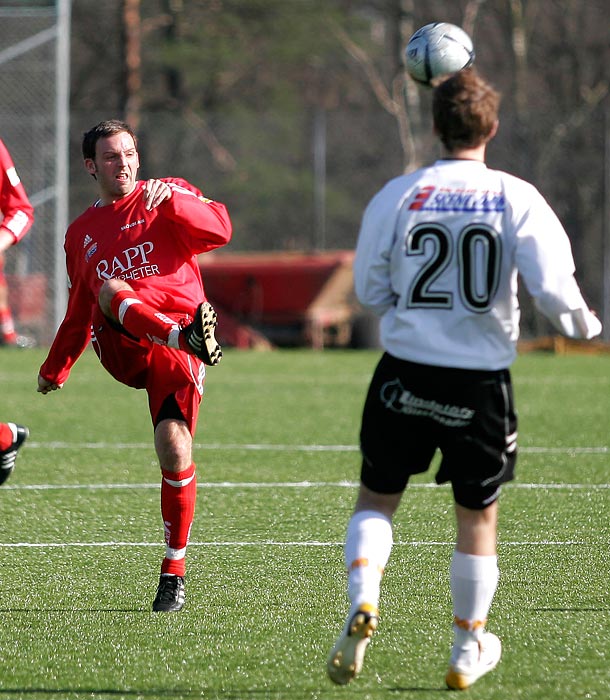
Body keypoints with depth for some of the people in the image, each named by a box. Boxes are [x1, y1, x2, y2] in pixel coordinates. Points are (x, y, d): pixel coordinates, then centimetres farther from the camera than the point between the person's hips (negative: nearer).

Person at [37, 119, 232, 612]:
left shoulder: (167, 195, 14)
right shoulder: (81, 233, 26)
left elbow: (220, 230, -3)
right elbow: (80, 311, 36)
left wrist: (172, 200, -16)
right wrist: (55, 369, 36)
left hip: (175, 346, -2)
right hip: (120, 348, 3)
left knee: (174, 446, -16)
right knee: (112, 288, -32)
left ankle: (174, 571, -3)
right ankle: (190, 335, -55)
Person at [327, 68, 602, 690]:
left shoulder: (398, 195, -3)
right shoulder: (518, 199, -7)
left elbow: (369, 289, 2)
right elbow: (553, 288, -11)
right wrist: (583, 325, 9)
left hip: (405, 374, 1)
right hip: (481, 381, 0)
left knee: (377, 497, 15)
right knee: (478, 514, 14)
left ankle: (362, 598, -11)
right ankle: (468, 650, 24)